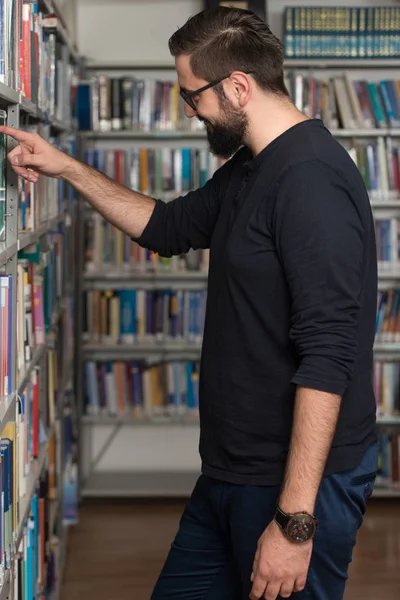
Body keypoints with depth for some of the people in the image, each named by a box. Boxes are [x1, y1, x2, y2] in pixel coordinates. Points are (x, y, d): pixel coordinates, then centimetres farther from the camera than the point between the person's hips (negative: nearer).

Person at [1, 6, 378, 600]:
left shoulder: (313, 178, -22)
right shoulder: (248, 168, 10)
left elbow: (327, 357, -26)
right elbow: (170, 226, 28)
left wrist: (295, 520, -27)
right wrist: (66, 168, 20)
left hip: (299, 479, -10)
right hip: (233, 471, 10)